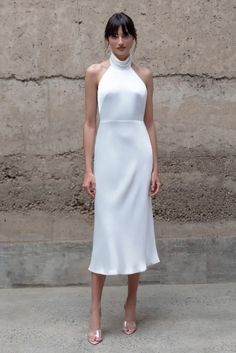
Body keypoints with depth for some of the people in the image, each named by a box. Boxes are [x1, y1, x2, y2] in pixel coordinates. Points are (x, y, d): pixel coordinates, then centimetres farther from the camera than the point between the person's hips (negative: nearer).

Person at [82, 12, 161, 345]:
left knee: (136, 228, 5)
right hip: (108, 154, -2)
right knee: (106, 230, -1)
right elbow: (90, 123, 1)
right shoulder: (95, 72, 5)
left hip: (138, 155, 2)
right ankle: (95, 312, 10)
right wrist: (88, 169, -6)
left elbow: (149, 123, 9)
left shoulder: (144, 75, 10)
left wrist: (155, 167, 4)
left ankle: (131, 305, 20)